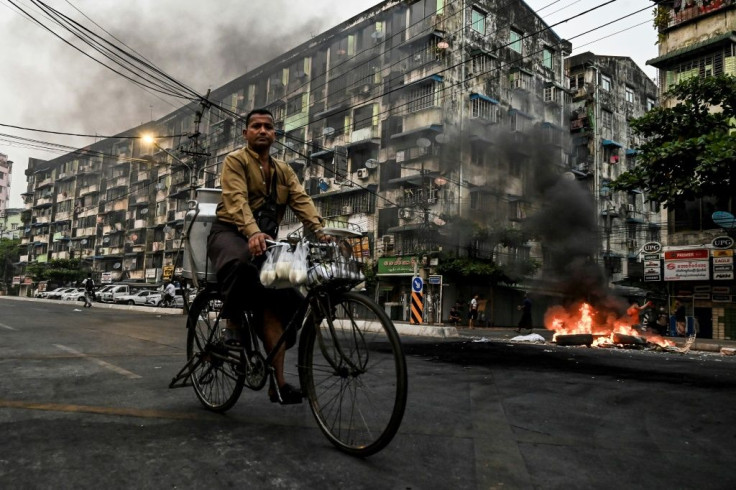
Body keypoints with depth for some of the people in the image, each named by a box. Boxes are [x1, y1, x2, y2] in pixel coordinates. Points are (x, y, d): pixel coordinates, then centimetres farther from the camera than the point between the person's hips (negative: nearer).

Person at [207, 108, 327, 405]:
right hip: (230, 233, -5)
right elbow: (237, 200, -18)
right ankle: (232, 325, -16)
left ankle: (278, 381, -4)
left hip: (266, 239, 5)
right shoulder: (235, 161, 1)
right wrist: (253, 232, -37)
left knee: (275, 301, -9)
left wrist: (319, 231, -20)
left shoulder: (283, 170, 17)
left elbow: (301, 200, -1)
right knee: (240, 264, -41)